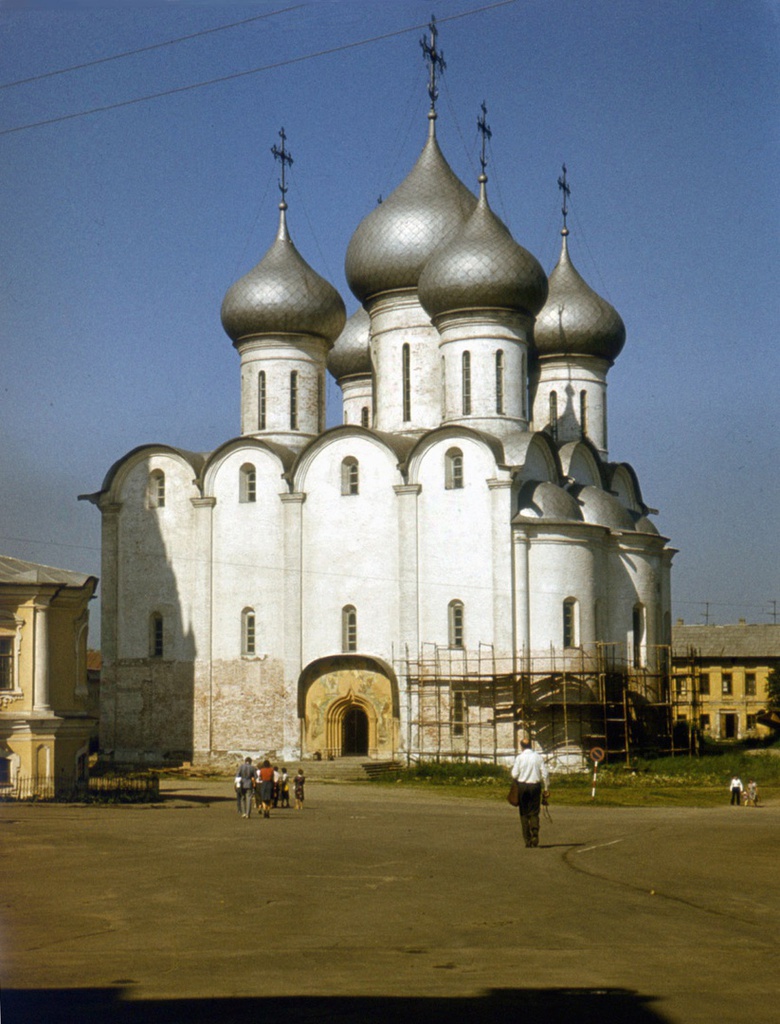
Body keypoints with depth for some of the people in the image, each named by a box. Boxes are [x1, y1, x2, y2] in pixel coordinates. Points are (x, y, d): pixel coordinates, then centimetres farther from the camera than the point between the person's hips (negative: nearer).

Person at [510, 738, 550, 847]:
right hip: (535, 786, 2)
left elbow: (514, 774, -7)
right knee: (534, 813, 9)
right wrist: (547, 788, 7)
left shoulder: (519, 758, -5)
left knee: (524, 814, 7)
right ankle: (535, 834, -14)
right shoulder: (538, 757, 1)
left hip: (522, 786, -2)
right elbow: (545, 774, -1)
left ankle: (527, 839, 3)